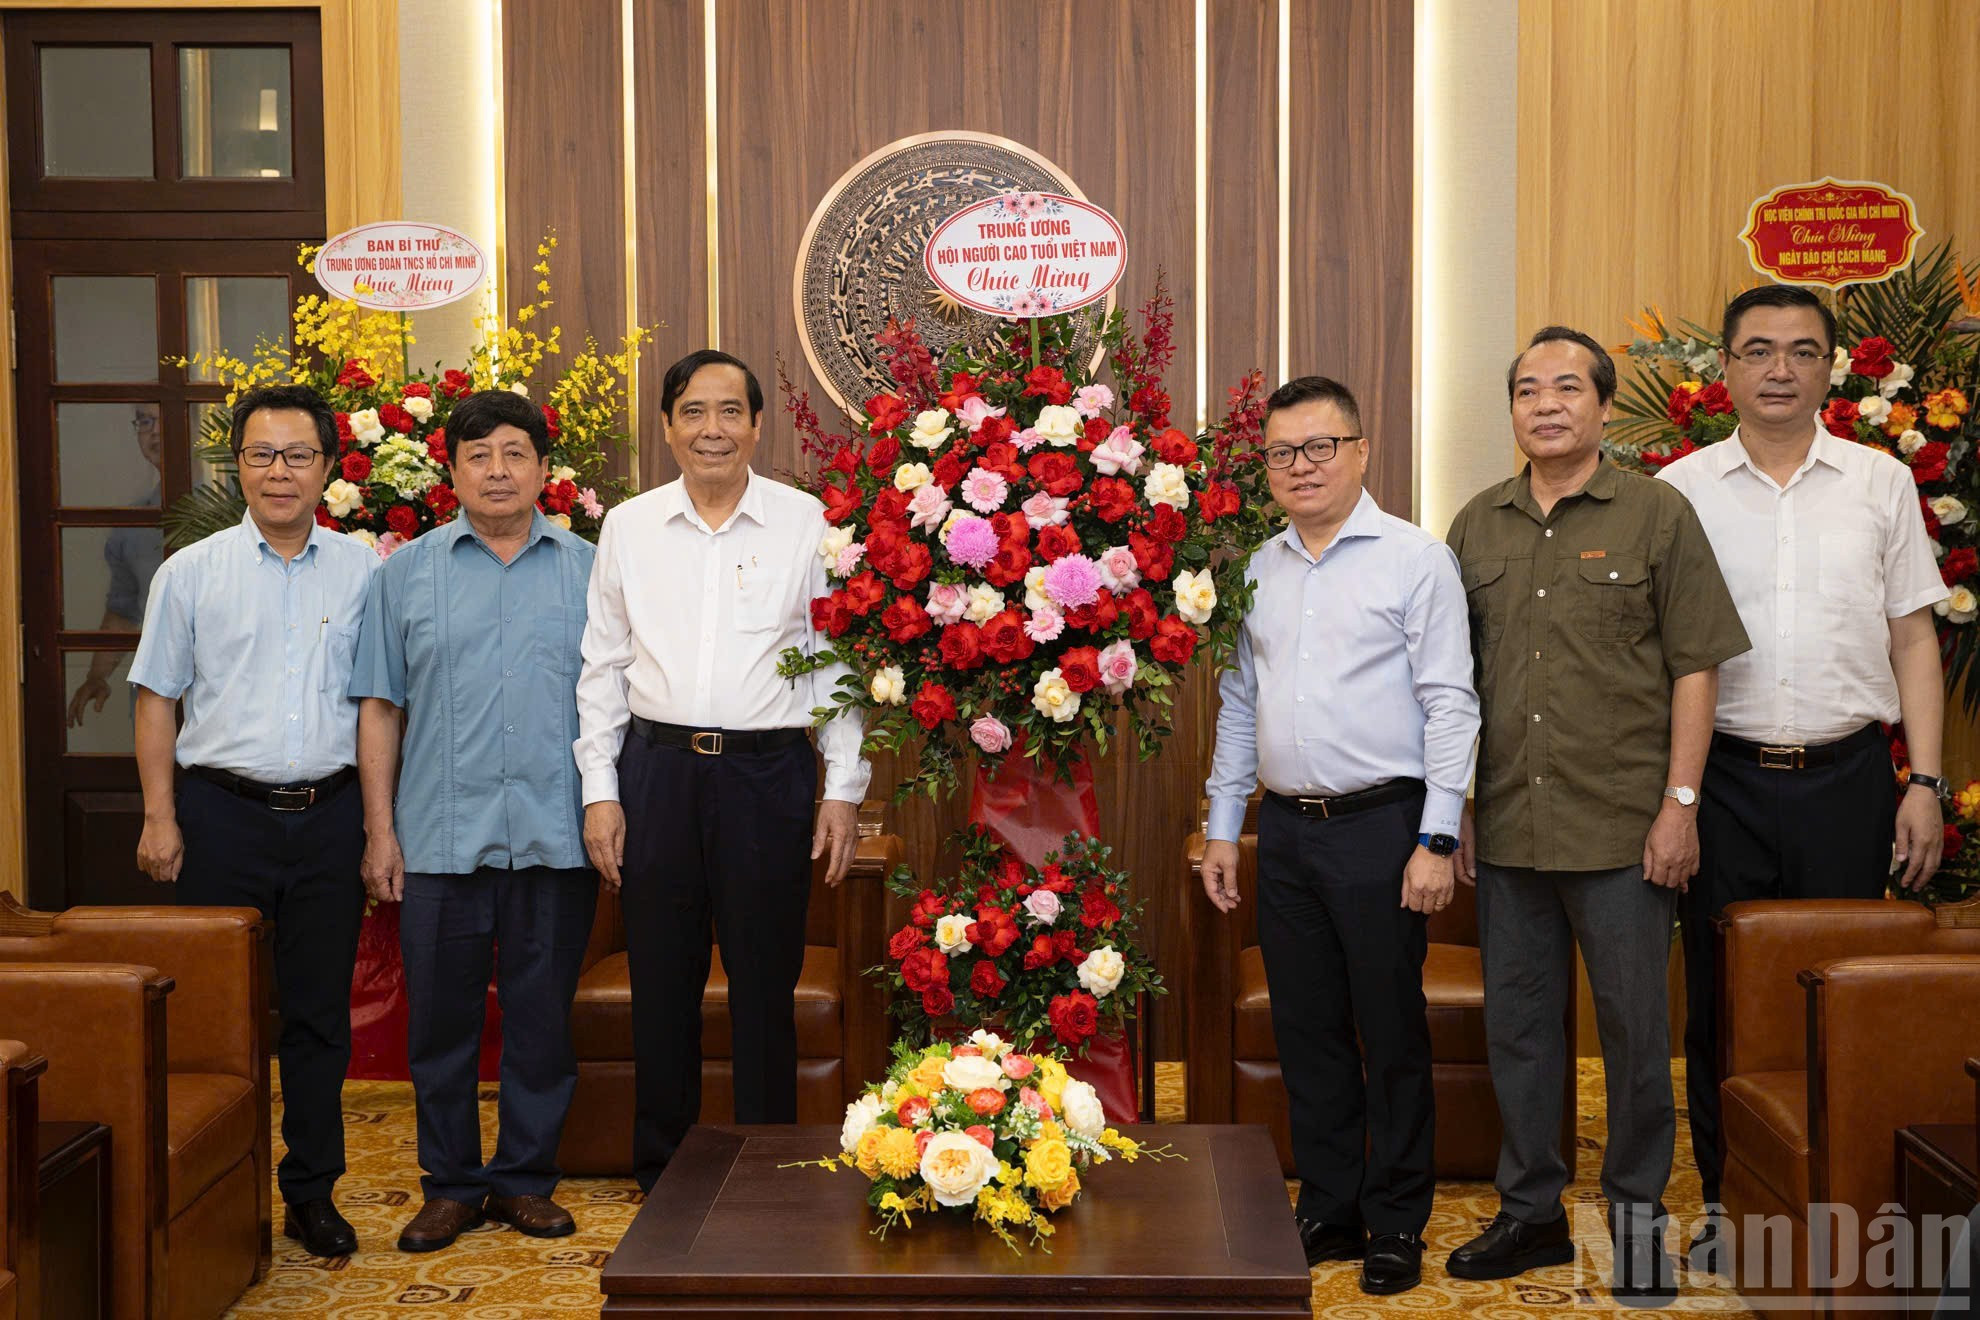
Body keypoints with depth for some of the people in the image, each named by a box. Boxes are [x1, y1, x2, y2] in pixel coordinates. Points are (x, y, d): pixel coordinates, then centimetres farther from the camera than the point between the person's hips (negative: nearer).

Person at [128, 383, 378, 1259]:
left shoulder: (363, 572, 6)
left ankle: (313, 1193, 19)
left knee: (320, 1012, 7)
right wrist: (159, 818, -1)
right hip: (224, 815, -1)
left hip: (328, 815, 1)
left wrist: (381, 822, 3)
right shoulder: (192, 573, 5)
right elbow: (157, 699, 6)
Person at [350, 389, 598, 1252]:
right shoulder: (406, 573, 8)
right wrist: (380, 830, 0)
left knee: (542, 1017, 7)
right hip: (440, 840, 0)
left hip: (555, 837, 0)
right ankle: (450, 1185, 21)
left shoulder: (589, 571, 8)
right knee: (441, 1018, 6)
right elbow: (380, 707, 6)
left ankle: (525, 1179, 22)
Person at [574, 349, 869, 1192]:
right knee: (661, 984, 9)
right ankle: (661, 1175, 24)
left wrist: (844, 788, -2)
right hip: (658, 769, 2)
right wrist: (599, 790, 3)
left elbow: (840, 661, 2)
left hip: (768, 772, -2)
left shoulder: (808, 524, 1)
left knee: (765, 982, 5)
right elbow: (603, 668, 9)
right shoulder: (627, 527, 7)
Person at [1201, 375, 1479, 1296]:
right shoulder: (1257, 573, 12)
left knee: (1391, 1034, 3)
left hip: (1380, 828, -5)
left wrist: (1437, 840, -12)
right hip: (1286, 831, 5)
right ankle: (1327, 1213, 24)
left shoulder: (1415, 559, -4)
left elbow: (1450, 705, -7)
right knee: (1307, 1033, 11)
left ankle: (1395, 1224, 17)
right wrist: (1222, 827, 13)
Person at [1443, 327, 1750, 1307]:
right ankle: (1531, 1211, 26)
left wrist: (1679, 803, -9)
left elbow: (1694, 667, -3)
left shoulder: (1656, 515, -1)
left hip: (1621, 827, -4)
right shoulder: (1479, 524, 9)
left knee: (1633, 1025, 6)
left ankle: (1638, 1215, 23)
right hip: (1507, 826, 4)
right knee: (1517, 1023, 12)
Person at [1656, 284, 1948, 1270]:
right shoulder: (1678, 492, 3)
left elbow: (1913, 641, 8)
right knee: (1721, 1002, 6)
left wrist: (1925, 783, 0)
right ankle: (1727, 1206, 20)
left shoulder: (1881, 484, 6)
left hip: (1846, 775, 0)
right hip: (1724, 780, 0)